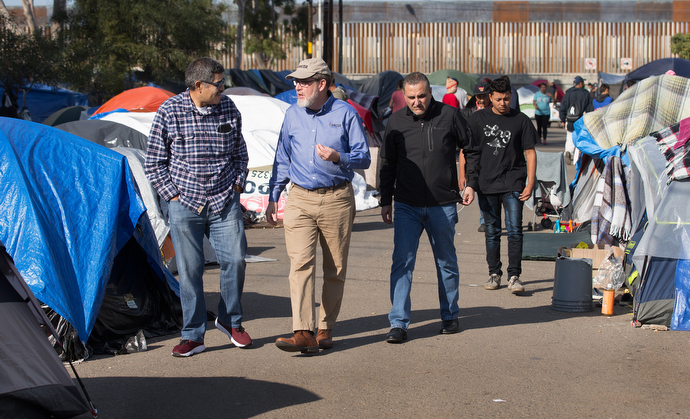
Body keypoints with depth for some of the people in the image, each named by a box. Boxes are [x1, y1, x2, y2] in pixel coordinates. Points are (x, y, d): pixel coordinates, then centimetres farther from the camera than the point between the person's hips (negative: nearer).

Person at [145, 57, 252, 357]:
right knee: (189, 269, 0)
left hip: (224, 202, 2)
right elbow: (154, 162, 0)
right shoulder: (169, 112, -7)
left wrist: (237, 185, 7)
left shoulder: (228, 109, 3)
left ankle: (230, 320, 19)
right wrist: (172, 194, -5)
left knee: (234, 259, -4)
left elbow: (240, 153, 16)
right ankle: (193, 335, 11)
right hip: (185, 205, -2)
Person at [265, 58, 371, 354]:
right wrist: (272, 197, 14)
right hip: (300, 199, 2)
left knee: (335, 269, 5)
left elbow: (364, 158, -1)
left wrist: (337, 157, -20)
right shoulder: (292, 115, 10)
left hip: (337, 199, -2)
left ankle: (326, 328, 19)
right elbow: (282, 160, 17)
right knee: (300, 264, -12)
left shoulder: (345, 114, -1)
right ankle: (304, 333, -18)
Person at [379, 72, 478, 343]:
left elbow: (471, 150, 9)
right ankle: (398, 324, -6)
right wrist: (386, 201, 10)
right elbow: (387, 165, 11)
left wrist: (471, 184, 2)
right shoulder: (396, 122, 2)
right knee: (402, 263, -8)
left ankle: (450, 316, 28)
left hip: (443, 206, 0)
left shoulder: (449, 116, -3)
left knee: (446, 263, 13)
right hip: (407, 206, 1)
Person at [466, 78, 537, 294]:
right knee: (492, 231, 9)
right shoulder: (478, 119, 5)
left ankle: (514, 276, -5)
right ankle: (494, 274, 19)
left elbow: (530, 153, 4)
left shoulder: (521, 120, 1)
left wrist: (530, 184, -3)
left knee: (514, 230, -9)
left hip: (513, 183, -2)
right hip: (486, 184, 2)